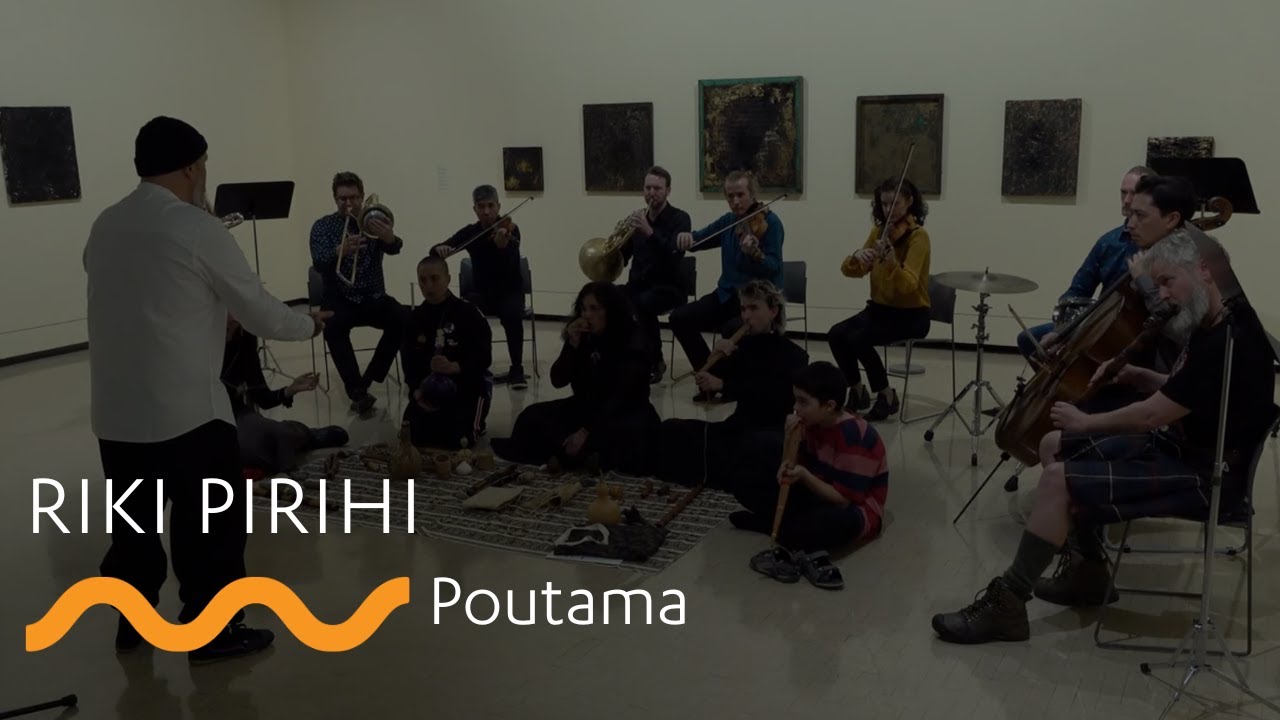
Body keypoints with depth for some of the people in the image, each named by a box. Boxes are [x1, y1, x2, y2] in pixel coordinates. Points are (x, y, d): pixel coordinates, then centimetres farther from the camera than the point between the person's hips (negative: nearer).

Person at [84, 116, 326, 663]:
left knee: (132, 520, 20)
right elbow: (259, 311, -7)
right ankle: (212, 631, 16)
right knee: (209, 523, 7)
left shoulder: (104, 227, 7)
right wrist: (309, 325, 12)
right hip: (186, 409, -7)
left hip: (114, 411, 7)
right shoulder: (197, 229, -12)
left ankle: (131, 621, 33)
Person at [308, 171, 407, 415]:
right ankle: (357, 391, -31)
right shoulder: (322, 226, 1)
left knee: (403, 319, -27)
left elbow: (394, 249, -18)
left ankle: (367, 379, -16)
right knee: (333, 328, -33)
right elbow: (318, 264, -14)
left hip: (373, 297, 1)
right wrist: (340, 251, -37)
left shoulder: (374, 222, 3)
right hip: (340, 299, -1)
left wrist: (390, 238, -44)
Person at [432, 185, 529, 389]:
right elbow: (435, 251, -3)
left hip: (510, 292, -3)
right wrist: (440, 249, -27)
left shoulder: (510, 230, -11)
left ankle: (517, 370, -18)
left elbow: (511, 266, -27)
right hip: (482, 292, 3)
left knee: (512, 316, -35)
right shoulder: (470, 232, 0)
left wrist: (502, 246, -48)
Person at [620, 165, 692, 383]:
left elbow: (675, 255, -23)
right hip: (638, 284, 5)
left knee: (642, 304, -36)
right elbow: (620, 259, 10)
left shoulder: (679, 219, -6)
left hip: (668, 288, -5)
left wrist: (649, 232, -34)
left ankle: (654, 361, -16)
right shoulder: (637, 218, 9)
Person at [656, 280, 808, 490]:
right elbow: (707, 389, 7)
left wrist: (723, 385, -26)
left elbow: (772, 396, -21)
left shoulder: (792, 355, -3)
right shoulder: (741, 347, 12)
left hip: (773, 432, -5)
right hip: (739, 426, 5)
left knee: (761, 445, -42)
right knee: (670, 429, -13)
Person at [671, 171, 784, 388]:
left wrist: (755, 254, -43)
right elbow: (699, 239, 15)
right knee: (680, 318, -10)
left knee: (733, 328, -36)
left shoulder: (769, 222, -11)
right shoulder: (728, 221, 9)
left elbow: (774, 268, -21)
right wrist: (686, 237, -10)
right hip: (727, 294, 7)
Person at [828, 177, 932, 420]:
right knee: (836, 335, -16)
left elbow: (908, 285, -26)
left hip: (911, 314, -6)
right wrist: (857, 256, -21)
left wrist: (892, 262, -44)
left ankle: (887, 396, -6)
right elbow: (850, 271, 1)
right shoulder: (878, 231, 6)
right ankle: (858, 391, 3)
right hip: (880, 307, 6)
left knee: (859, 340, -27)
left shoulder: (918, 236, -14)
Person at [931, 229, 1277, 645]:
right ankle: (1088, 570, 14)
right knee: (1054, 447, 10)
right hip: (1176, 447, 11)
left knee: (1058, 481, -23)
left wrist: (1085, 423, -10)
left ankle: (1006, 604, -14)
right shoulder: (1210, 327, 8)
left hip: (1203, 473, -11)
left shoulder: (1231, 341, -25)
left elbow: (1152, 415, -25)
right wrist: (1135, 376, 4)